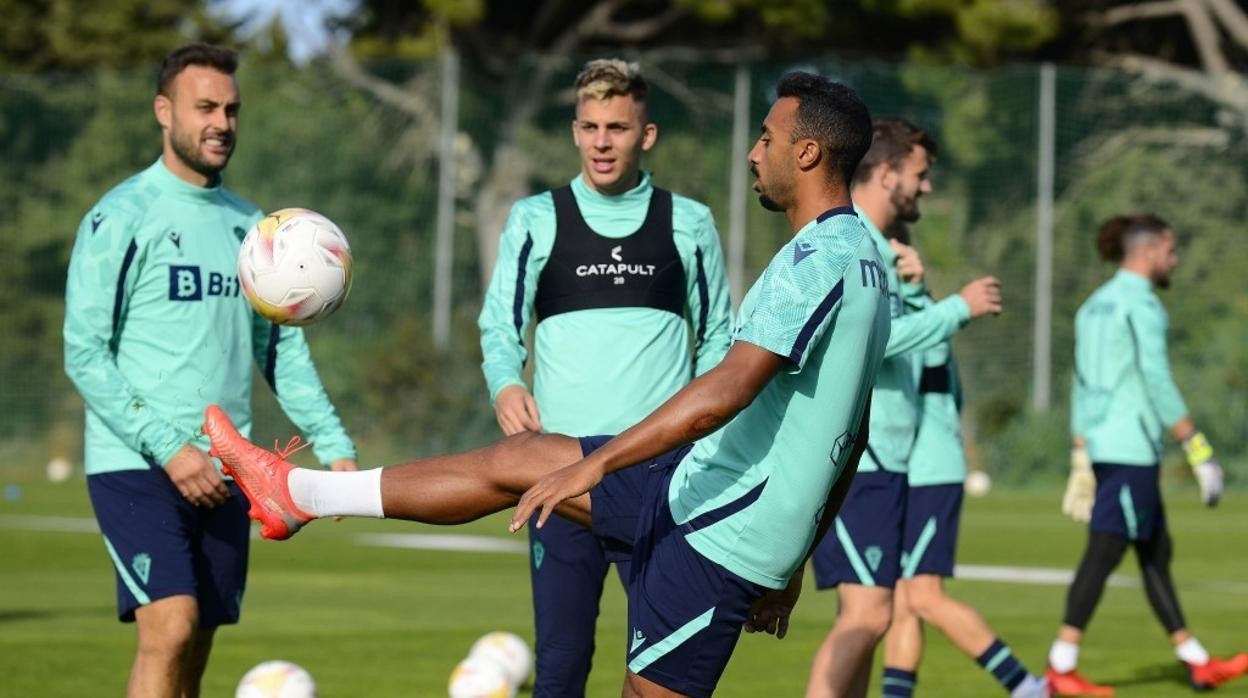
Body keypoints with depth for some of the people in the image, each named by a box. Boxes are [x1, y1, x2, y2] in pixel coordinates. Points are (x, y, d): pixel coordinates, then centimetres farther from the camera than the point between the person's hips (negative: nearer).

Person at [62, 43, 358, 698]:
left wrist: (334, 444, 5)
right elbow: (85, 354, -10)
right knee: (169, 632, -20)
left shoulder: (248, 224, 14)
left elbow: (282, 349, 17)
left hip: (221, 476, 6)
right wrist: (168, 448, -17)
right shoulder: (123, 216, -6)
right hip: (134, 469, -6)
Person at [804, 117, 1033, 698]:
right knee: (867, 613, -15)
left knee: (866, 615, 10)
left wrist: (914, 285, 0)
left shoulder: (874, 247, 19)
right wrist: (960, 307, -15)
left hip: (880, 459, 11)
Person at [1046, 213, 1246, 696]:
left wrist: (1081, 461, 21)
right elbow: (1157, 381, -19)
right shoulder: (1141, 303, -11)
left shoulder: (1095, 306, 16)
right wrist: (1198, 450, -18)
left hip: (1101, 445, 9)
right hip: (1132, 447, -9)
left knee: (1157, 554, 13)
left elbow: (1083, 388, 18)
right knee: (1103, 554, -8)